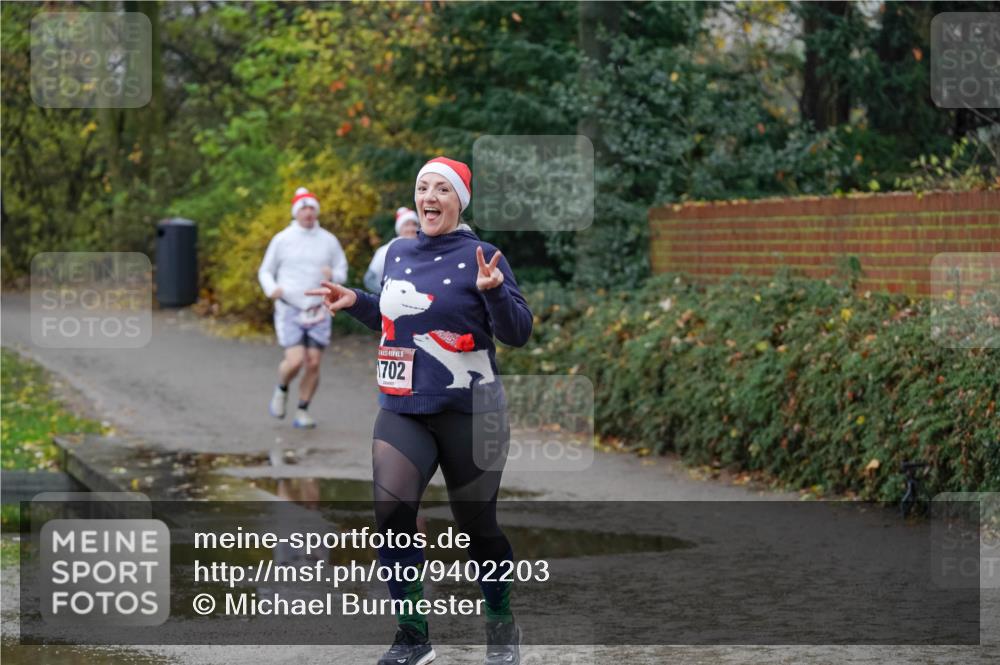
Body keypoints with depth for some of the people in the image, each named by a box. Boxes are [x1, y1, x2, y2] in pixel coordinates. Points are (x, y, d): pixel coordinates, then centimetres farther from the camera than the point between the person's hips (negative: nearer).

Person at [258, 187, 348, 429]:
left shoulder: (329, 241, 3)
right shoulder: (282, 240, -1)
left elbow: (342, 273, 10)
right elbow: (265, 271, 7)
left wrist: (332, 275, -14)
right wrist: (271, 289, -15)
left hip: (318, 311, 2)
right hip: (289, 309, -2)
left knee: (313, 364, -2)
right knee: (295, 361, -14)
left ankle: (302, 412, 13)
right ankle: (281, 390, 18)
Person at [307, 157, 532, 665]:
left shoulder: (478, 256, -8)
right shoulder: (397, 253, 8)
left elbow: (518, 334, -11)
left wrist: (493, 291, -27)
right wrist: (355, 302, 10)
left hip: (468, 413, -4)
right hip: (402, 409, 4)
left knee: (477, 525, 5)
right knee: (390, 511, -14)